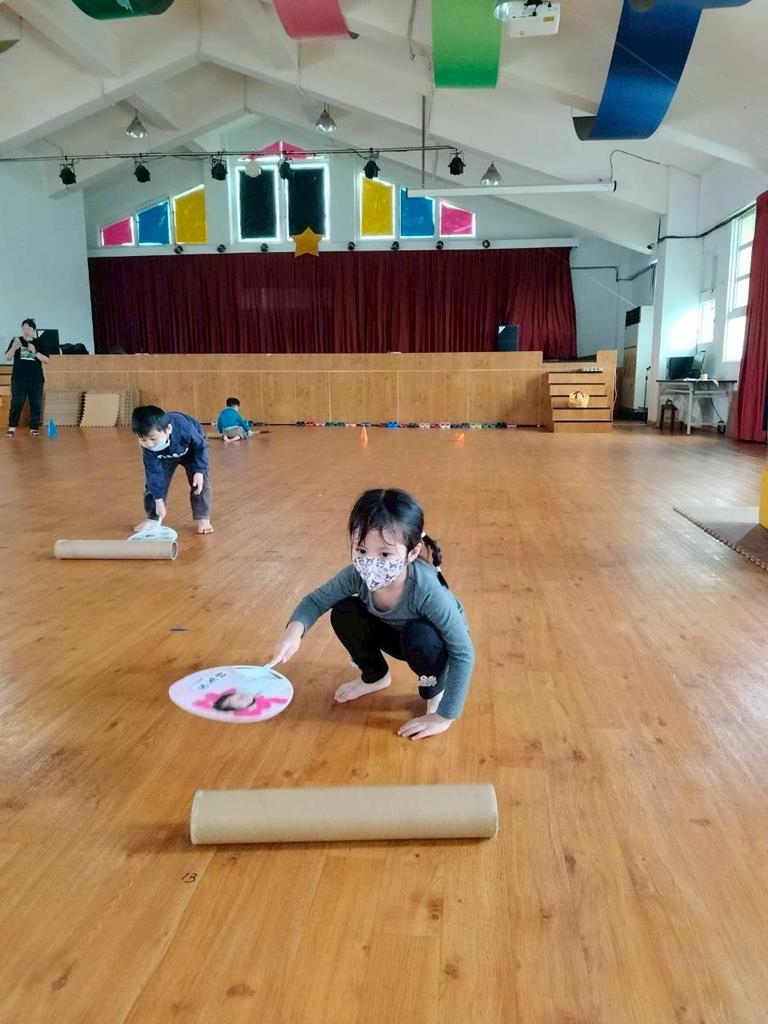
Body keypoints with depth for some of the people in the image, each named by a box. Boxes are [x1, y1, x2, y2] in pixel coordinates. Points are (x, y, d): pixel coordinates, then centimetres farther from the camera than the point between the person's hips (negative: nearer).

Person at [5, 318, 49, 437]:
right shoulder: (15, 341, 6)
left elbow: (46, 360, 0)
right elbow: (7, 357, 0)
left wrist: (35, 352, -16)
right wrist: (14, 347, -19)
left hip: (36, 379, 1)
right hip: (19, 378, -1)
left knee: (36, 404, 0)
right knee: (16, 403, -7)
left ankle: (34, 427, 6)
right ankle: (12, 427, 0)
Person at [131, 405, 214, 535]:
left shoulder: (184, 428, -46)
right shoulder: (148, 446, -36)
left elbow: (201, 446, -26)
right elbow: (154, 472, -27)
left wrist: (199, 471, -31)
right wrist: (159, 500, -25)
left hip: (192, 449, -2)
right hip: (164, 456, 2)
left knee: (200, 482, -11)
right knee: (152, 479, -2)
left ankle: (203, 518, 0)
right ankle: (152, 517, 13)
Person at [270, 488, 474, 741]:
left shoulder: (427, 590, -42)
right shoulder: (358, 575, -29)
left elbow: (464, 653, -36)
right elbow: (317, 599, -13)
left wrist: (444, 716, -32)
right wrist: (295, 630, -36)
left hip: (429, 641, -4)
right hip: (394, 634, 5)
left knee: (421, 638, -37)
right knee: (343, 612, -17)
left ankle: (434, 690, -2)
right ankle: (375, 676, 12)